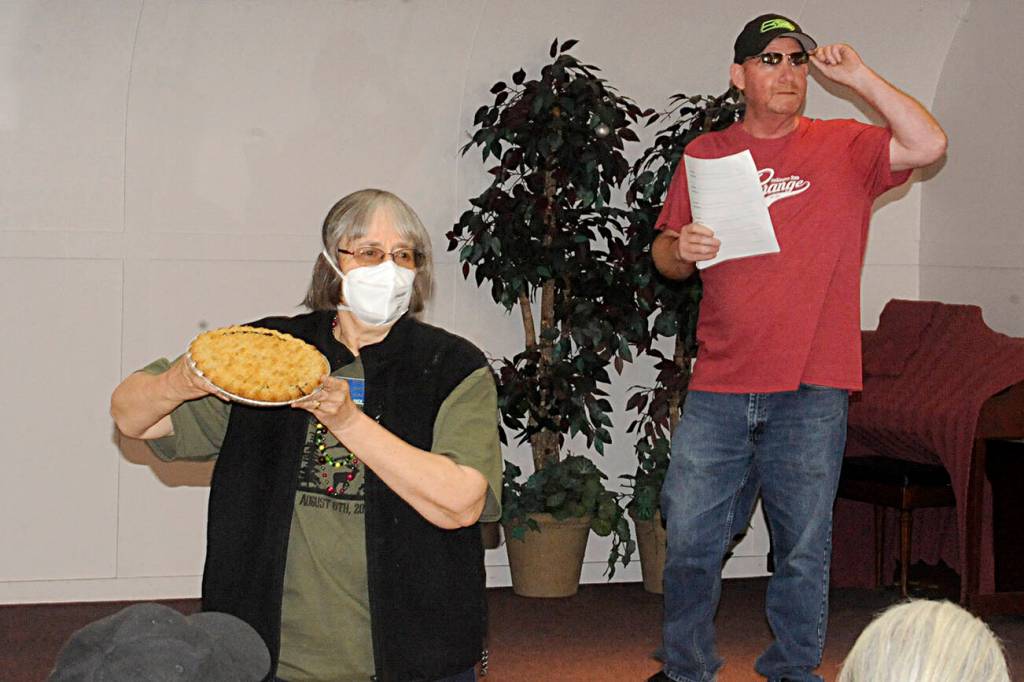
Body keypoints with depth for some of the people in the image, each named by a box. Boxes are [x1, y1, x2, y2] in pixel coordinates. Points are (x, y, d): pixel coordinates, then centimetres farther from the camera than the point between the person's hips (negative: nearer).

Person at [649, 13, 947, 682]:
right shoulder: (706, 154, 10)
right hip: (719, 387, 2)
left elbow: (928, 144, -12)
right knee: (690, 539, 4)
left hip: (812, 390, -2)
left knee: (803, 549, 6)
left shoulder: (844, 148, 5)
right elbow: (665, 252, 15)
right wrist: (680, 249, -8)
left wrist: (856, 76, -11)